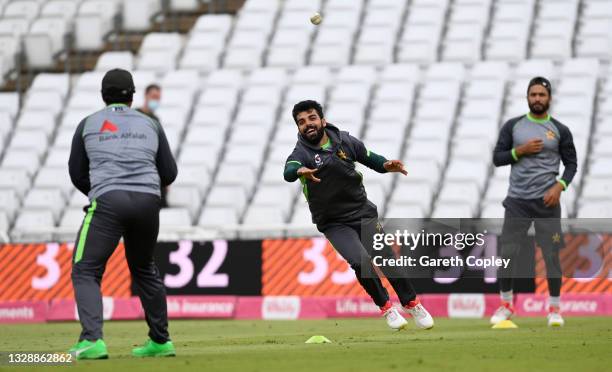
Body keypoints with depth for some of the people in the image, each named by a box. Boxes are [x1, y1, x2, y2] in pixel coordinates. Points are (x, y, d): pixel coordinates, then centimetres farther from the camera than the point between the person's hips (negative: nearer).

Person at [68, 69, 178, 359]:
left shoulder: (88, 124, 12)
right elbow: (169, 174, 19)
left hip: (108, 201, -3)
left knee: (85, 271, -3)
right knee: (144, 269, 23)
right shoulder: (150, 125, 17)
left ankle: (92, 340, -24)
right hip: (148, 201, 3)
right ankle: (160, 341, 26)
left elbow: (77, 174, 16)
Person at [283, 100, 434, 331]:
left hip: (363, 213, 3)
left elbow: (369, 158, 8)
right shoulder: (301, 153, -14)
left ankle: (412, 304, 17)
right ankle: (386, 307, -2)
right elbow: (288, 172, -35)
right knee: (361, 261, -23)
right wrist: (300, 171, -60)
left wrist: (386, 165, -15)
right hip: (334, 223, -3)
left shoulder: (344, 141, -2)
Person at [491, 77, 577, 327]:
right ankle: (506, 305, 13)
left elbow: (571, 164, 6)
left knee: (552, 255, -3)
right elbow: (497, 158, 4)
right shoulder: (513, 126, 5)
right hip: (517, 200, 1)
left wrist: (559, 187, -10)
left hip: (546, 202, -1)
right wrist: (520, 150, -12)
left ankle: (554, 308, 7)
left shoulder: (560, 130, 3)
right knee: (507, 253, -1)